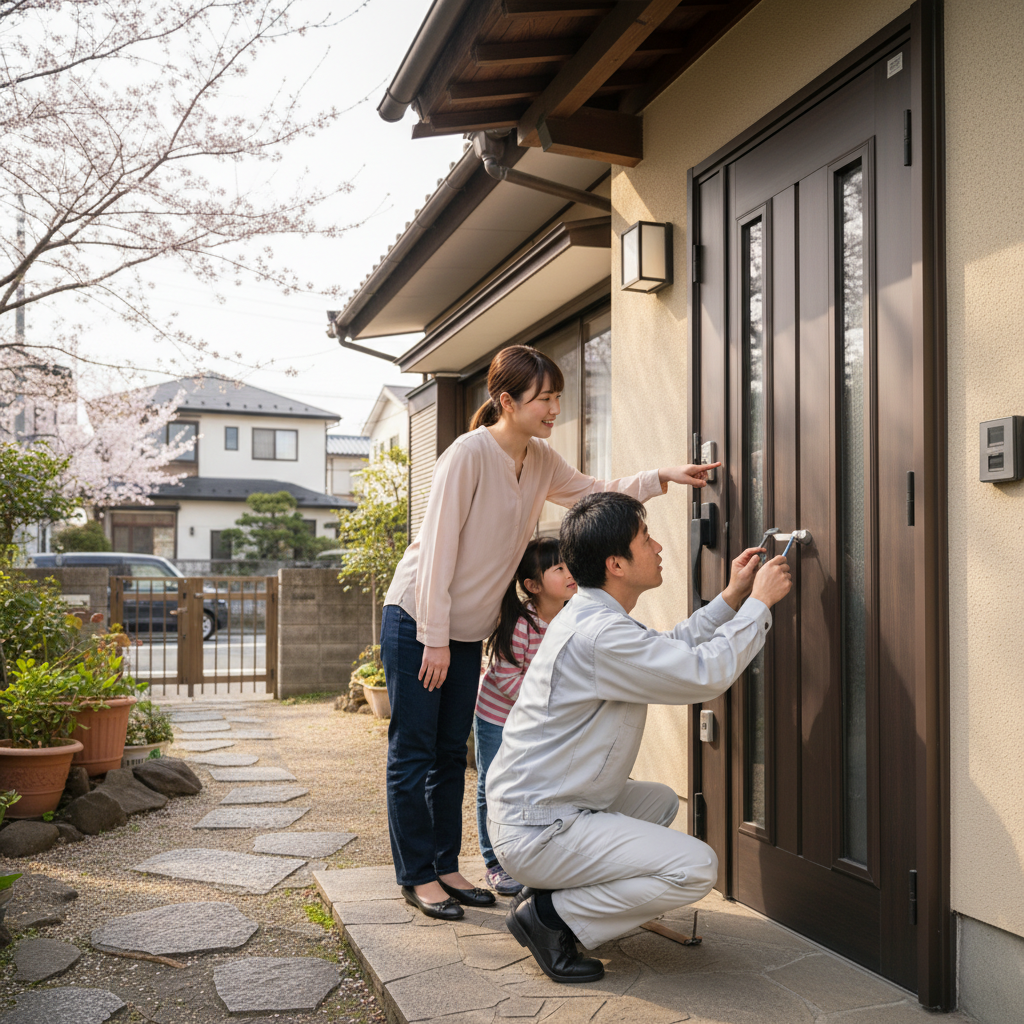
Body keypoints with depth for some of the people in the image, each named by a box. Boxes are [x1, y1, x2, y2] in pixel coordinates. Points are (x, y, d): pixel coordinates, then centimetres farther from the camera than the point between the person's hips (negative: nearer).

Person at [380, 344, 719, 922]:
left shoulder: (541, 459, 2)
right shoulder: (469, 454, -20)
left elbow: (594, 493, 16)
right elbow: (438, 547, -20)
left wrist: (660, 479, 2)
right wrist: (435, 639, -19)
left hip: (469, 631, 7)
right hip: (417, 621, -7)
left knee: (451, 753, 13)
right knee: (413, 753, 2)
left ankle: (445, 867, 23)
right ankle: (417, 875, 12)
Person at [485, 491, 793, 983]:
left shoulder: (590, 615, 10)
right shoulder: (600, 635, -24)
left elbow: (672, 648, 24)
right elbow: (706, 673, -21)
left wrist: (730, 597, 17)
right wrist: (759, 602, -8)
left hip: (534, 807, 10)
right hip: (536, 831, -10)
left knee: (661, 800, 28)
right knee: (696, 868, -15)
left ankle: (556, 889, 15)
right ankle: (551, 915, -5)